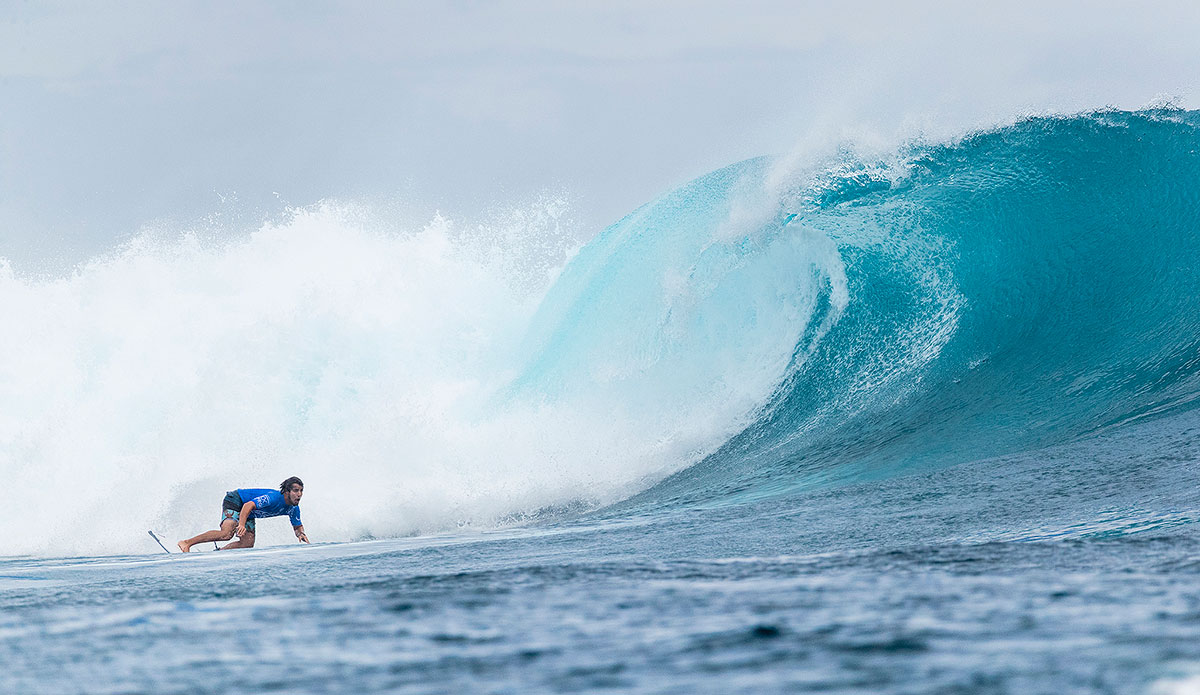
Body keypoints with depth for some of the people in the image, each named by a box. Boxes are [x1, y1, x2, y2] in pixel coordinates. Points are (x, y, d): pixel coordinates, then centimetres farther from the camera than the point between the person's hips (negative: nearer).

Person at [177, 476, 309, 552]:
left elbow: (297, 526, 9)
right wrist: (241, 524, -50)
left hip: (249, 514, 8)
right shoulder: (273, 498, -32)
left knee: (248, 544, -12)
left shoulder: (293, 509, -6)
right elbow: (248, 505, -36)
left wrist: (301, 534, -15)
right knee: (226, 533, -29)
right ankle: (187, 543, -23)